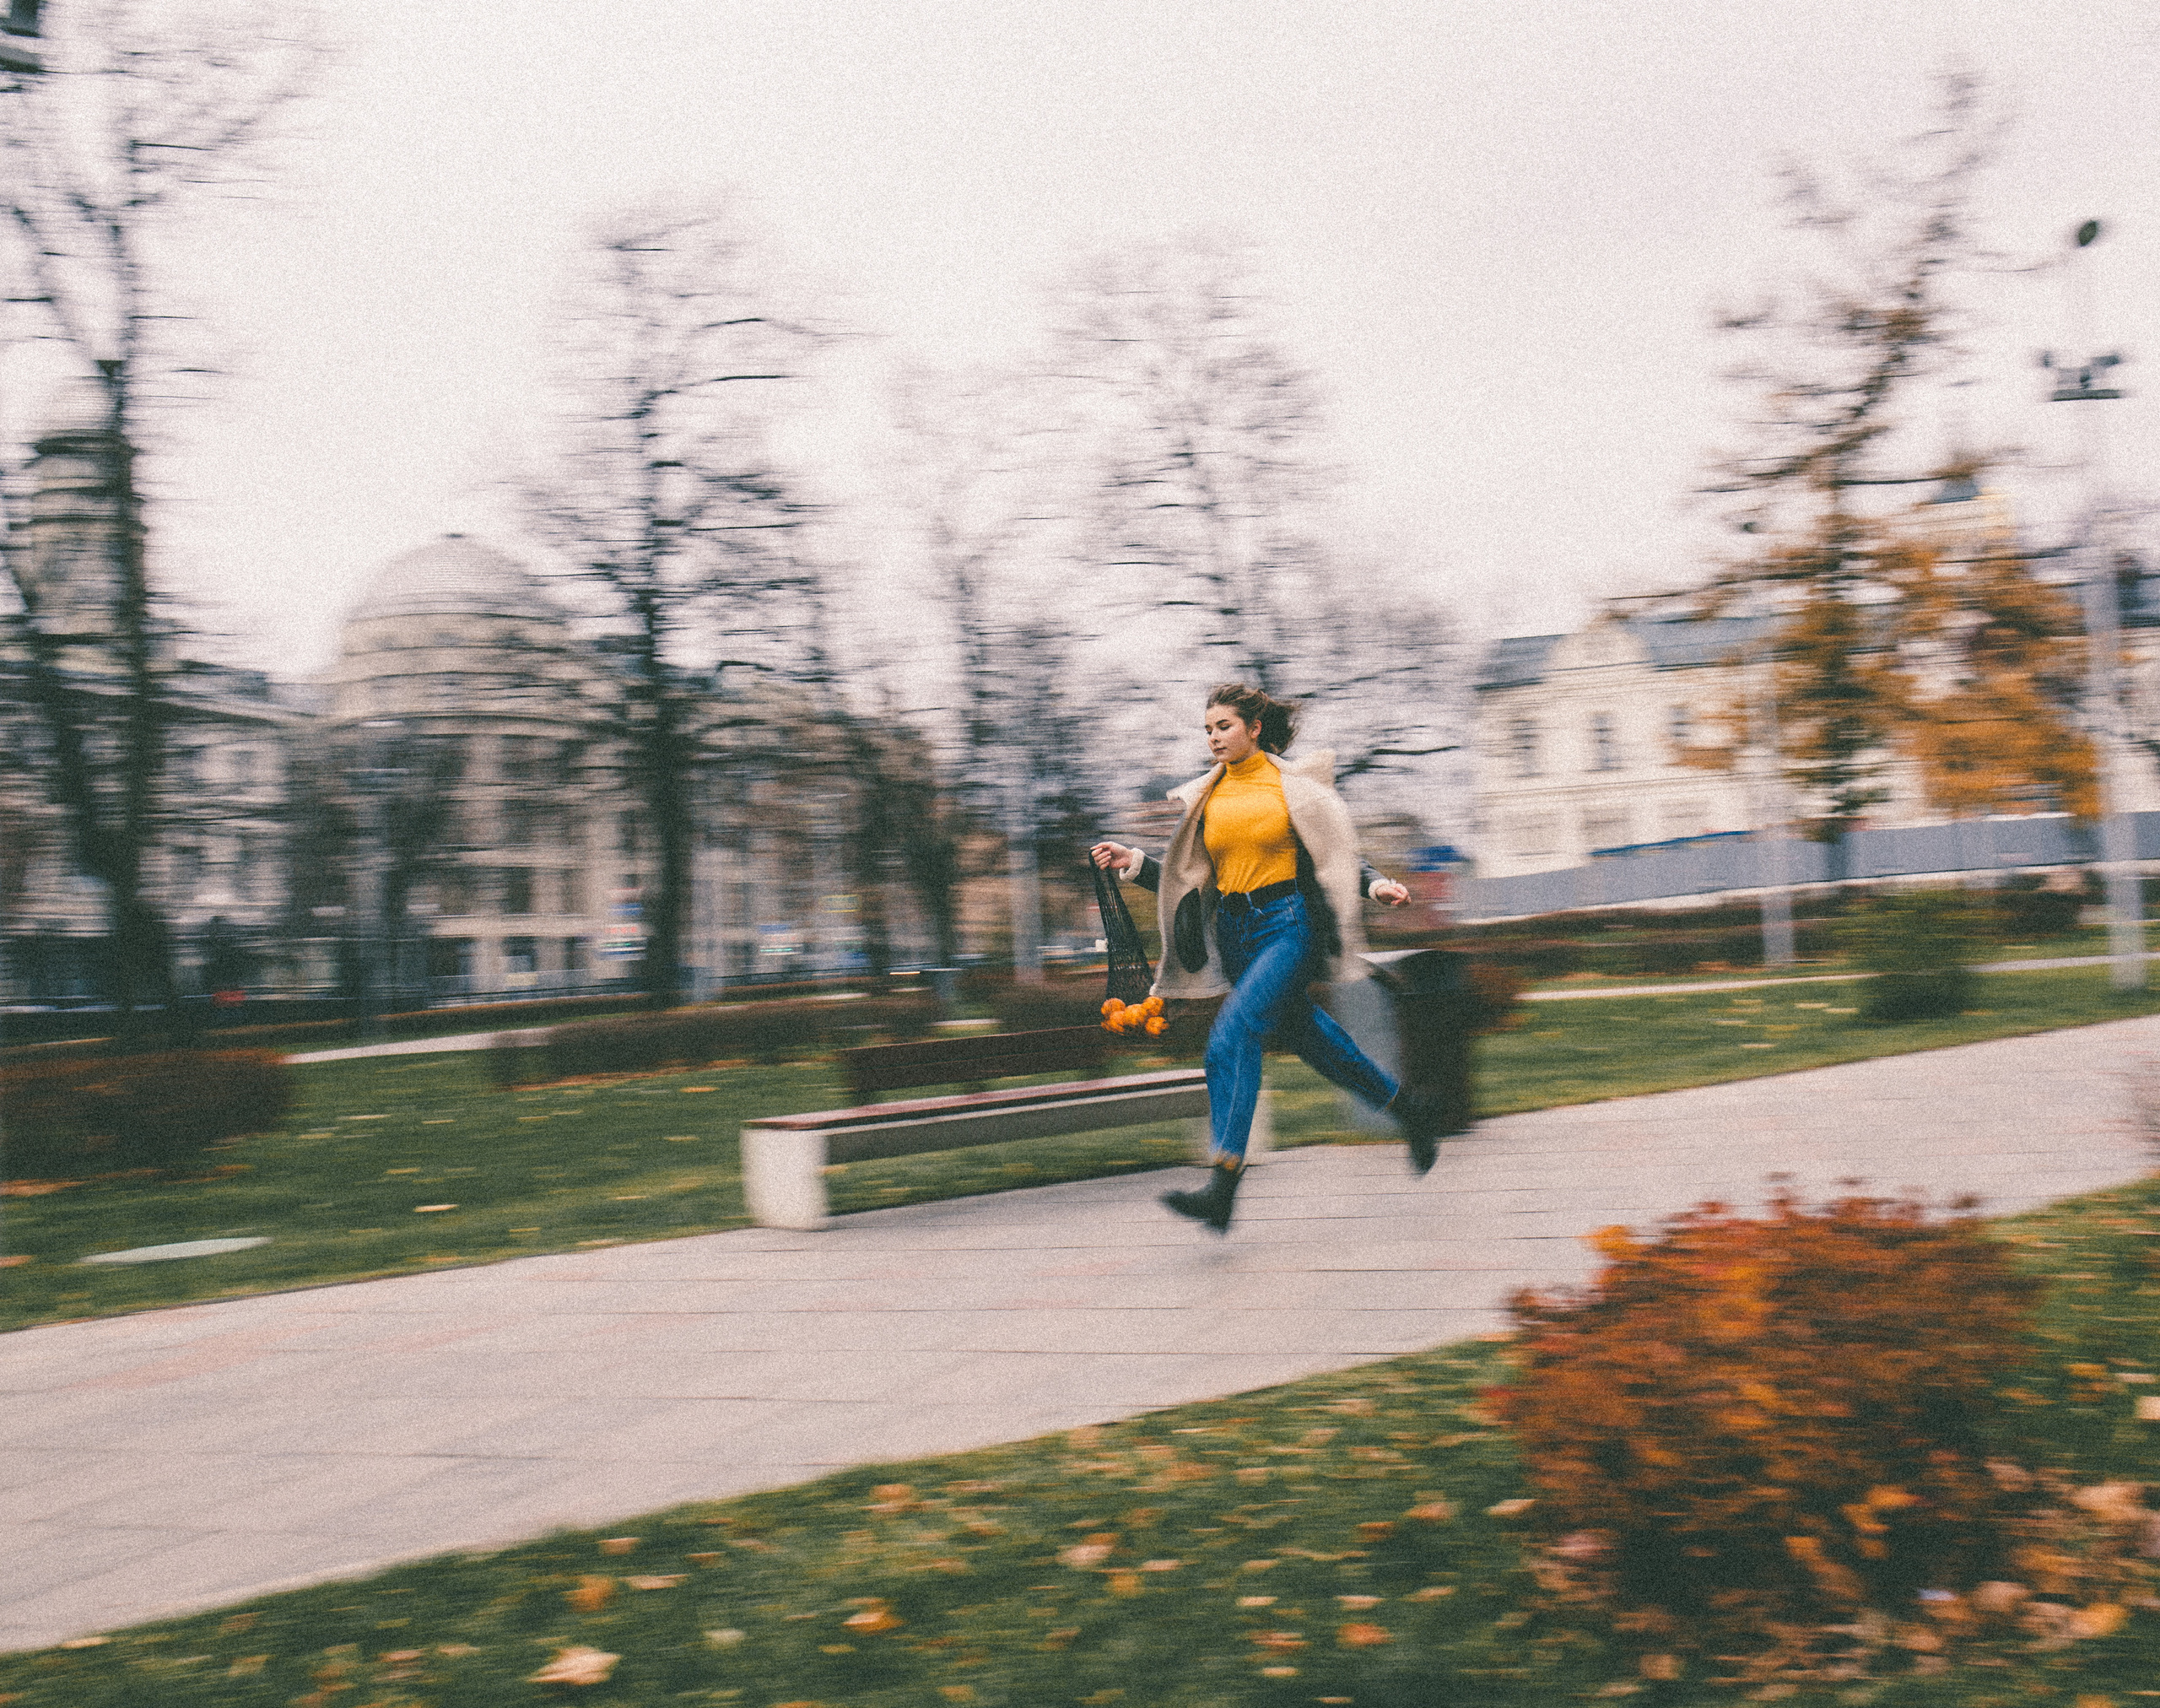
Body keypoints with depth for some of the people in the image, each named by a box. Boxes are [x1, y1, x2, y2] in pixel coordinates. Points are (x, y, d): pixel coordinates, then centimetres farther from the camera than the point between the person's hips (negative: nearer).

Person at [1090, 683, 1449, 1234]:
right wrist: (1134, 863, -2)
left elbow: (1337, 853, 3)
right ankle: (1411, 1111, 39)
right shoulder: (1205, 798, 10)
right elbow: (1186, 876, 11)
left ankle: (1221, 1187, -26)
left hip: (1288, 924, -6)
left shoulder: (1295, 784, -3)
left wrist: (1376, 884, -14)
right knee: (1308, 1037, 15)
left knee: (1232, 1036, -22)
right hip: (1233, 933, 6)